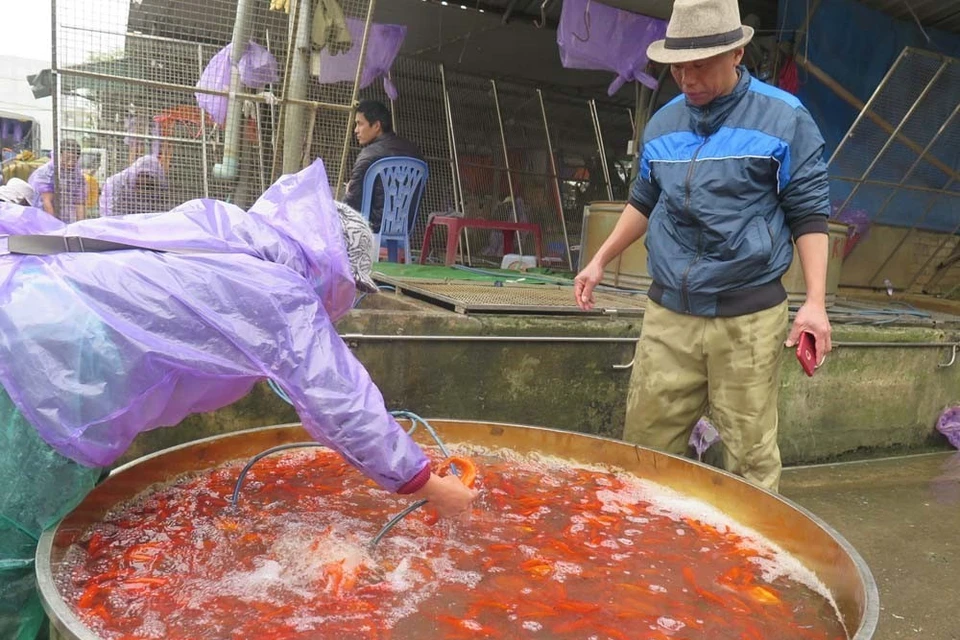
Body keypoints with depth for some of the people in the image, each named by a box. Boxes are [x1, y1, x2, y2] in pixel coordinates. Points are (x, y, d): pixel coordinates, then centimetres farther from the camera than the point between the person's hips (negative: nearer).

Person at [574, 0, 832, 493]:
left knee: (750, 453, 0)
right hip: (668, 312, 4)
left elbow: (808, 213, -2)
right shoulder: (662, 124, 10)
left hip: (747, 318, -4)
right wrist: (600, 260, 19)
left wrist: (815, 302, -10)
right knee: (645, 442, 7)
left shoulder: (784, 119, -3)